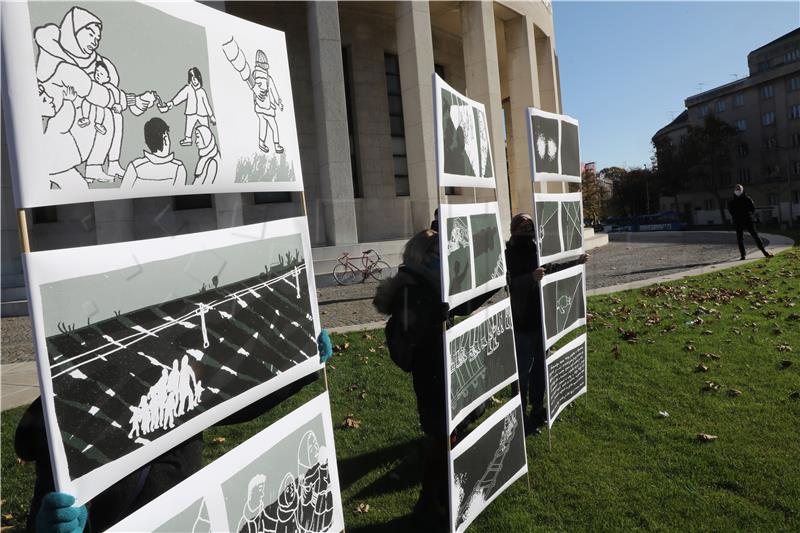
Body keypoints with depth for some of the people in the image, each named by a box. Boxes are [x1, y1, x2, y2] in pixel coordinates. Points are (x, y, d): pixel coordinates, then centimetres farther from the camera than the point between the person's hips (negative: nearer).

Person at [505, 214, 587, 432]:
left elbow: (550, 269, 24)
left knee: (540, 365, 17)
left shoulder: (536, 251, 4)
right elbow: (511, 285, -28)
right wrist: (531, 278, -45)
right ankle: (520, 415, 12)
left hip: (541, 319, 7)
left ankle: (537, 409, 32)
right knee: (523, 370, 0)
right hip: (522, 323, -7)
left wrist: (576, 263, 26)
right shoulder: (509, 255, -14)